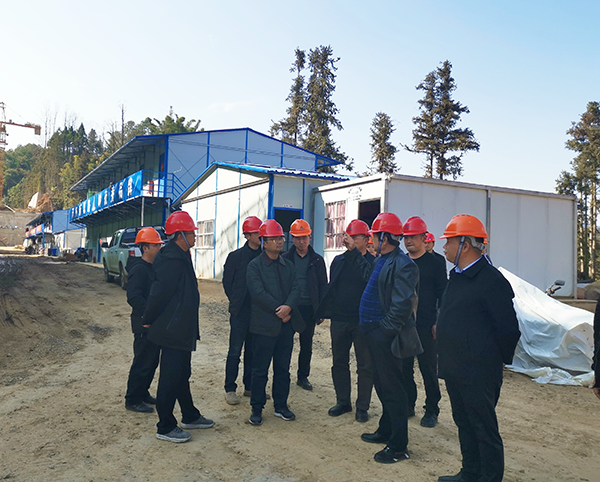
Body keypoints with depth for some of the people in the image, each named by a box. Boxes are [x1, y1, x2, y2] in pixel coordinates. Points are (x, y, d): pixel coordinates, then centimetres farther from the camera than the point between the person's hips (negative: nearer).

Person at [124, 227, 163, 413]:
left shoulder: (154, 268, 13)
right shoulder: (139, 269, -16)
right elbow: (134, 297, -25)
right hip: (144, 325, -9)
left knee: (152, 361, 16)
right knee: (142, 363, -1)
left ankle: (143, 393, 30)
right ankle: (132, 400, 11)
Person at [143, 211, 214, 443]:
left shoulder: (180, 257, 12)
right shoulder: (172, 260, -22)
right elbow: (159, 293, -22)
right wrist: (149, 321, -9)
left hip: (180, 330, 11)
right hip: (173, 330, -11)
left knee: (182, 374, 21)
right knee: (171, 378, 1)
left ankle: (190, 416, 35)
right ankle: (165, 428, 14)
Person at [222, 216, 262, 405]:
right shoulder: (236, 256, -3)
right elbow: (227, 283, 2)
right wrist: (237, 302, 3)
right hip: (240, 312, -3)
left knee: (253, 351, 11)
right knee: (235, 351, 1)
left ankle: (250, 386, 22)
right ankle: (230, 389, 11)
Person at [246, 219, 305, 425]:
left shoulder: (288, 266, 12)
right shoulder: (255, 265, -4)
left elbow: (295, 289, 3)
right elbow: (258, 293, -14)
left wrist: (288, 307, -16)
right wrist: (278, 311, -15)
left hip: (287, 324, 5)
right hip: (264, 325, -5)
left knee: (283, 368, 13)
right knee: (260, 369, 4)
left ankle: (281, 406, 25)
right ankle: (257, 408, 16)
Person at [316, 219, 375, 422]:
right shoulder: (339, 261, 8)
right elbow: (331, 288, 13)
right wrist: (326, 312, 8)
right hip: (339, 320, 4)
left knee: (365, 366, 5)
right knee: (339, 363, 13)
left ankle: (362, 406, 18)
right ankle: (343, 402, 27)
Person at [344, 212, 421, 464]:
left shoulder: (402, 265, -19)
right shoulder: (382, 260, 11)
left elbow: (401, 305, -24)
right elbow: (368, 273, 33)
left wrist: (385, 330, -21)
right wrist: (353, 251, 31)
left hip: (386, 336, -10)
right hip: (375, 332, 10)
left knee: (391, 388, -1)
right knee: (382, 383, 20)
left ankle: (398, 446, 11)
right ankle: (386, 431, 36)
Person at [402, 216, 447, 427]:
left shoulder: (435, 263, -2)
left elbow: (442, 295, -2)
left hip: (426, 328, -4)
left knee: (428, 370, 3)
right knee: (404, 368, 11)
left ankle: (432, 410, 16)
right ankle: (408, 405, 25)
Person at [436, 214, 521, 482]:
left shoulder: (492, 280, -17)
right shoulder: (457, 276, 11)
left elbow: (508, 329, -16)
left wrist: (498, 360, -5)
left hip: (478, 374, -9)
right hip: (454, 369, 9)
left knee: (485, 430, 3)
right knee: (464, 424, 20)